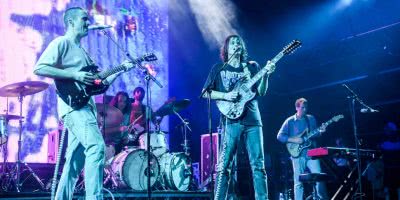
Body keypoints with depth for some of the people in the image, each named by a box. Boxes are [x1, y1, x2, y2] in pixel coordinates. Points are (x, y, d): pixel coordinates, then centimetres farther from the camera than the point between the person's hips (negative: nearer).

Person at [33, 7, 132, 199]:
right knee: (96, 146, -24)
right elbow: (39, 68, -13)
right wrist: (75, 75, -16)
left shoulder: (82, 51, 27)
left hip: (85, 107, 9)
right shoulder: (61, 43, 0)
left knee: (75, 161, 8)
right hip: (74, 105, -9)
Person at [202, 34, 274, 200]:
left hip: (253, 120, 2)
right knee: (224, 165, -5)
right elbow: (205, 93, 6)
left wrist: (266, 75, -9)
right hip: (231, 120, -2)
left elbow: (261, 92, 8)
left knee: (258, 165, 0)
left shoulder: (252, 66, 15)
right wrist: (225, 96, -9)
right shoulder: (218, 68, 10)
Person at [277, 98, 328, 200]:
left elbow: (315, 134, 17)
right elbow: (280, 136, -3)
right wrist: (294, 140, -13)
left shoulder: (311, 119, 12)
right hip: (298, 154, -2)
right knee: (298, 182, 0)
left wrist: (320, 131, -5)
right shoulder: (290, 121, 1)